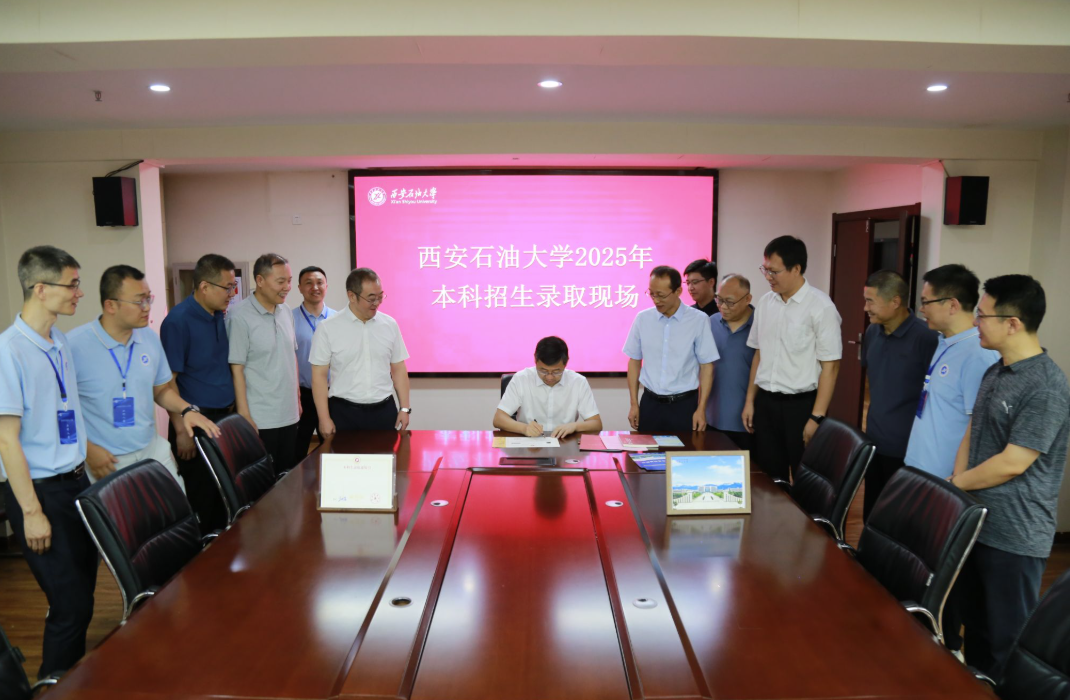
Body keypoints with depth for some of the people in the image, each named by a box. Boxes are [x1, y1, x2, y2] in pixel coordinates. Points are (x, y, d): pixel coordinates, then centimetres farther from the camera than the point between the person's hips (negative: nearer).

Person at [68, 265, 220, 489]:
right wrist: (87, 449, -14)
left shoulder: (150, 338, 2)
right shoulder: (74, 346, -15)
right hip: (105, 461, -5)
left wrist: (187, 410, -3)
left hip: (153, 450, 5)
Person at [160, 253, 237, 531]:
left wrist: (232, 407, 10)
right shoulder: (178, 321, -15)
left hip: (225, 418, 7)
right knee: (199, 499, 5)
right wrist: (181, 430, -16)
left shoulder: (221, 316, 7)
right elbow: (167, 382, -14)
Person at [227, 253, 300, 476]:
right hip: (259, 420, -6)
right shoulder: (240, 316, -13)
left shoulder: (286, 312, 8)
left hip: (289, 415, 6)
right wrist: (244, 415, -14)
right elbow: (236, 368, -13)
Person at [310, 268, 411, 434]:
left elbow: (398, 369, 8)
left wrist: (405, 408, 5)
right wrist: (324, 419, -7)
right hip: (344, 412, -2)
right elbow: (319, 375, -4)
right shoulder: (328, 328, -5)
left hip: (384, 410, 3)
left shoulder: (390, 325, 3)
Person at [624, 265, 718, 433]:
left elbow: (706, 366, -3)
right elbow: (634, 361, 8)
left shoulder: (698, 320, -8)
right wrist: (634, 404, 5)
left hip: (684, 404, -2)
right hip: (650, 403, 2)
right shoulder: (642, 319, 0)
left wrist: (701, 409, -6)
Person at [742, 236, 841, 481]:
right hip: (765, 403, 5)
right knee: (767, 478, 13)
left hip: (800, 404, -5)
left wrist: (816, 417, -15)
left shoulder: (820, 307, -12)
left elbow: (830, 366, -12)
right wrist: (750, 400, 12)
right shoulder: (765, 302, 6)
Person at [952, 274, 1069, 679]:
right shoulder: (994, 372, 8)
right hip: (976, 521, 8)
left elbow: (1011, 464, -21)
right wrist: (959, 485, -1)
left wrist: (956, 483, -7)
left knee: (1007, 640, 8)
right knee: (975, 627, 21)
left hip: (1014, 535, -8)